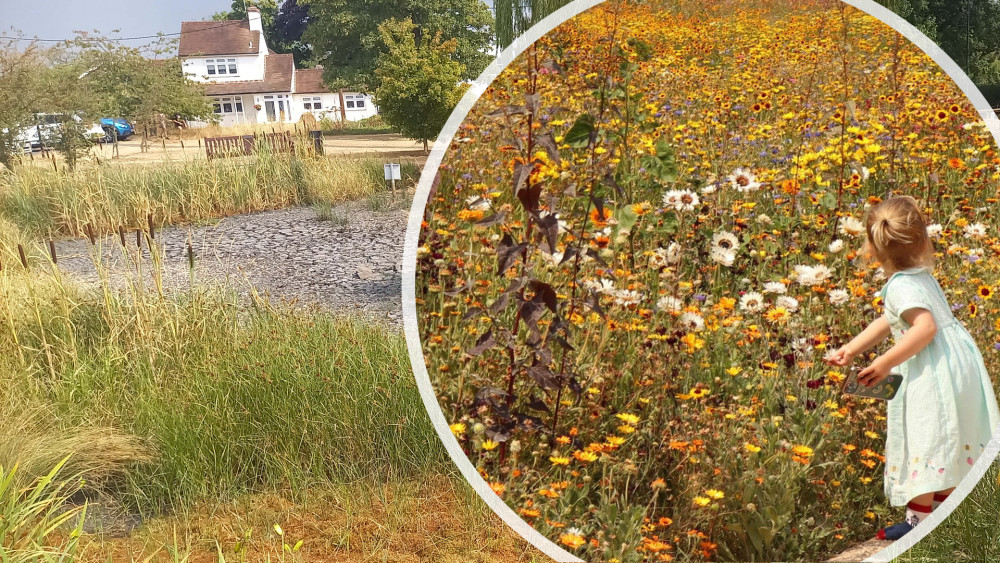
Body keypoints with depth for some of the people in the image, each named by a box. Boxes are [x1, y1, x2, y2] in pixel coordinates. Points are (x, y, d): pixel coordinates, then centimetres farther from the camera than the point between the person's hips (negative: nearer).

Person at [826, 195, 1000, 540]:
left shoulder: (900, 286, -17)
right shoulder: (921, 275, 13)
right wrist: (852, 349, 16)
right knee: (949, 444, 18)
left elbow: (926, 327, -30)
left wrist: (885, 364, -25)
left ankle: (920, 520, 9)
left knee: (924, 442, 0)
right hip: (960, 365, 10)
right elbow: (889, 322, 17)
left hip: (933, 376, -10)